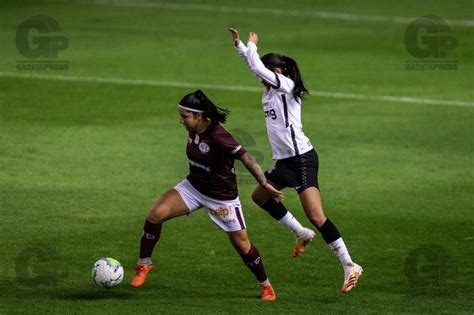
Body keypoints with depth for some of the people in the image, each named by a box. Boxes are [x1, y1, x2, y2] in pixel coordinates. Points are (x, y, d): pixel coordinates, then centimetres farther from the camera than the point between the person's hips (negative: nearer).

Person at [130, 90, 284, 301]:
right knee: (156, 215, -12)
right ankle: (144, 265, 4)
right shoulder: (194, 130, -9)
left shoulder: (218, 137, -31)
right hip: (193, 186, 6)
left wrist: (265, 185, -22)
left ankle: (266, 286, 24)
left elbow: (246, 158, -26)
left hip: (222, 196, -6)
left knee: (241, 244, 3)